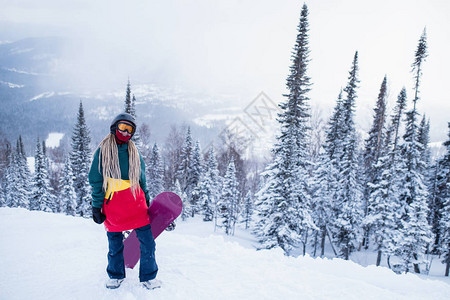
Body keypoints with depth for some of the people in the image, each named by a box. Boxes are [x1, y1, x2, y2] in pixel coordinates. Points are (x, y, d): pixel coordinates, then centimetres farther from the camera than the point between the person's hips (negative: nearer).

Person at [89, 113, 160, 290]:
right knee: (115, 243, 10)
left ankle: (148, 277, 14)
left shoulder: (134, 152, 11)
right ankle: (116, 276, 33)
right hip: (112, 204, -2)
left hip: (135, 202, 2)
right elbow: (96, 181, 1)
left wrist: (146, 199, 14)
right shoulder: (103, 150, 2)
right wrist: (96, 206, -2)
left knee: (147, 240, -2)